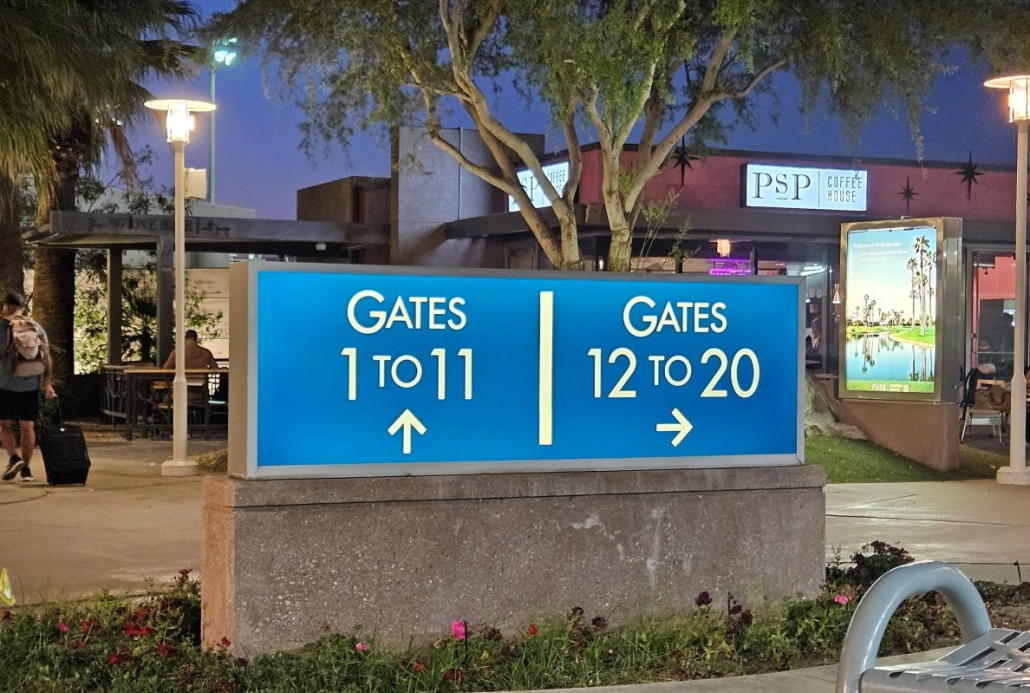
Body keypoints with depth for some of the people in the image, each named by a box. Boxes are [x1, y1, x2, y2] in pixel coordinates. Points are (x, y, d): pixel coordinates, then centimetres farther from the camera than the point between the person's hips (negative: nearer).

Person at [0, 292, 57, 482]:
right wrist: (47, 384, 3)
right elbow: (47, 357, 2)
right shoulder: (36, 327, 7)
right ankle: (26, 468, 9)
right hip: (31, 385, 3)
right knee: (27, 426, 9)